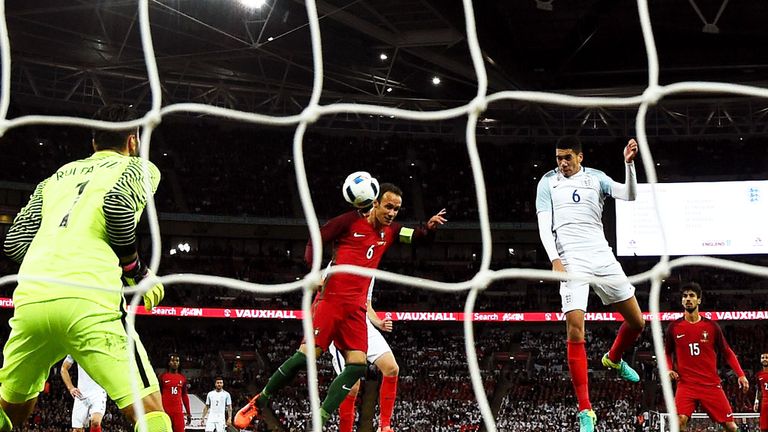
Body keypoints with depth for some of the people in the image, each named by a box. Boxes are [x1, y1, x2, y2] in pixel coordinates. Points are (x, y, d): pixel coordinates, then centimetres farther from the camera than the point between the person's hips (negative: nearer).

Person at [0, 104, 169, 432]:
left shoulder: (55, 177, 30)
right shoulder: (140, 167, 16)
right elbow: (117, 205, -6)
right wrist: (137, 272, 6)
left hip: (29, 297, 5)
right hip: (88, 299, -5)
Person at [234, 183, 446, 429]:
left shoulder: (389, 232, 13)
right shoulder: (351, 221, -2)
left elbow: (418, 237, 11)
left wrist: (430, 227, -12)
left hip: (356, 309, 6)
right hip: (331, 299, -6)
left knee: (357, 365, -9)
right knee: (308, 354, -13)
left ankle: (318, 421, -6)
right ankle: (260, 402, 6)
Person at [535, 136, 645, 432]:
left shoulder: (595, 177, 10)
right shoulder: (548, 182, 7)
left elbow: (628, 195, -4)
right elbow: (544, 225, 1)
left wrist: (629, 163, -18)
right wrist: (555, 259, -13)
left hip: (602, 257, 3)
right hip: (570, 261, -3)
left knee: (637, 322, 5)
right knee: (575, 331, -14)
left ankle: (614, 359, 40)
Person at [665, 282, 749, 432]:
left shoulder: (711, 326, 3)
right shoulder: (674, 327, 4)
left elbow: (727, 353, 10)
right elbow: (667, 353, 17)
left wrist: (740, 374, 1)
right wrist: (669, 369, -2)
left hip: (711, 384, 1)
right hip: (686, 384, -1)